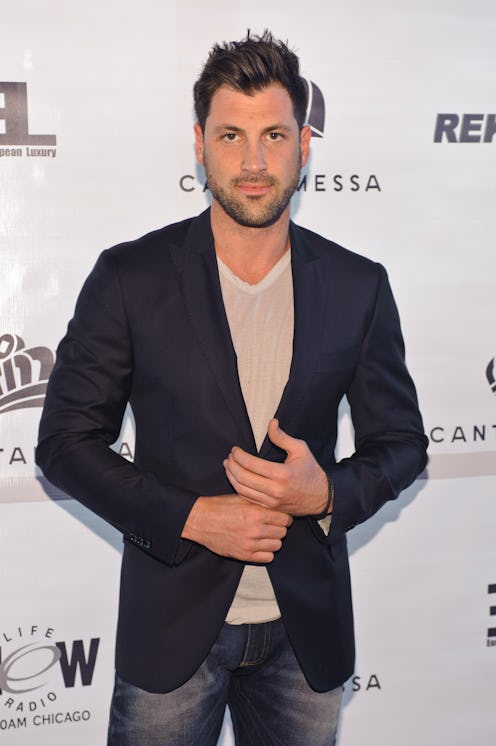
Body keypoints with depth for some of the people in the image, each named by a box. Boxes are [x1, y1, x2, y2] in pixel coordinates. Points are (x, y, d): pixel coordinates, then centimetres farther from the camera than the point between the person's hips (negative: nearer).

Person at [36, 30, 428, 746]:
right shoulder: (129, 277, -8)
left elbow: (401, 440, 5)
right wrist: (190, 518, -16)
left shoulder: (358, 286, -3)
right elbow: (66, 439, -5)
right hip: (171, 626, -2)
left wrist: (328, 493, -15)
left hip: (309, 626, 2)